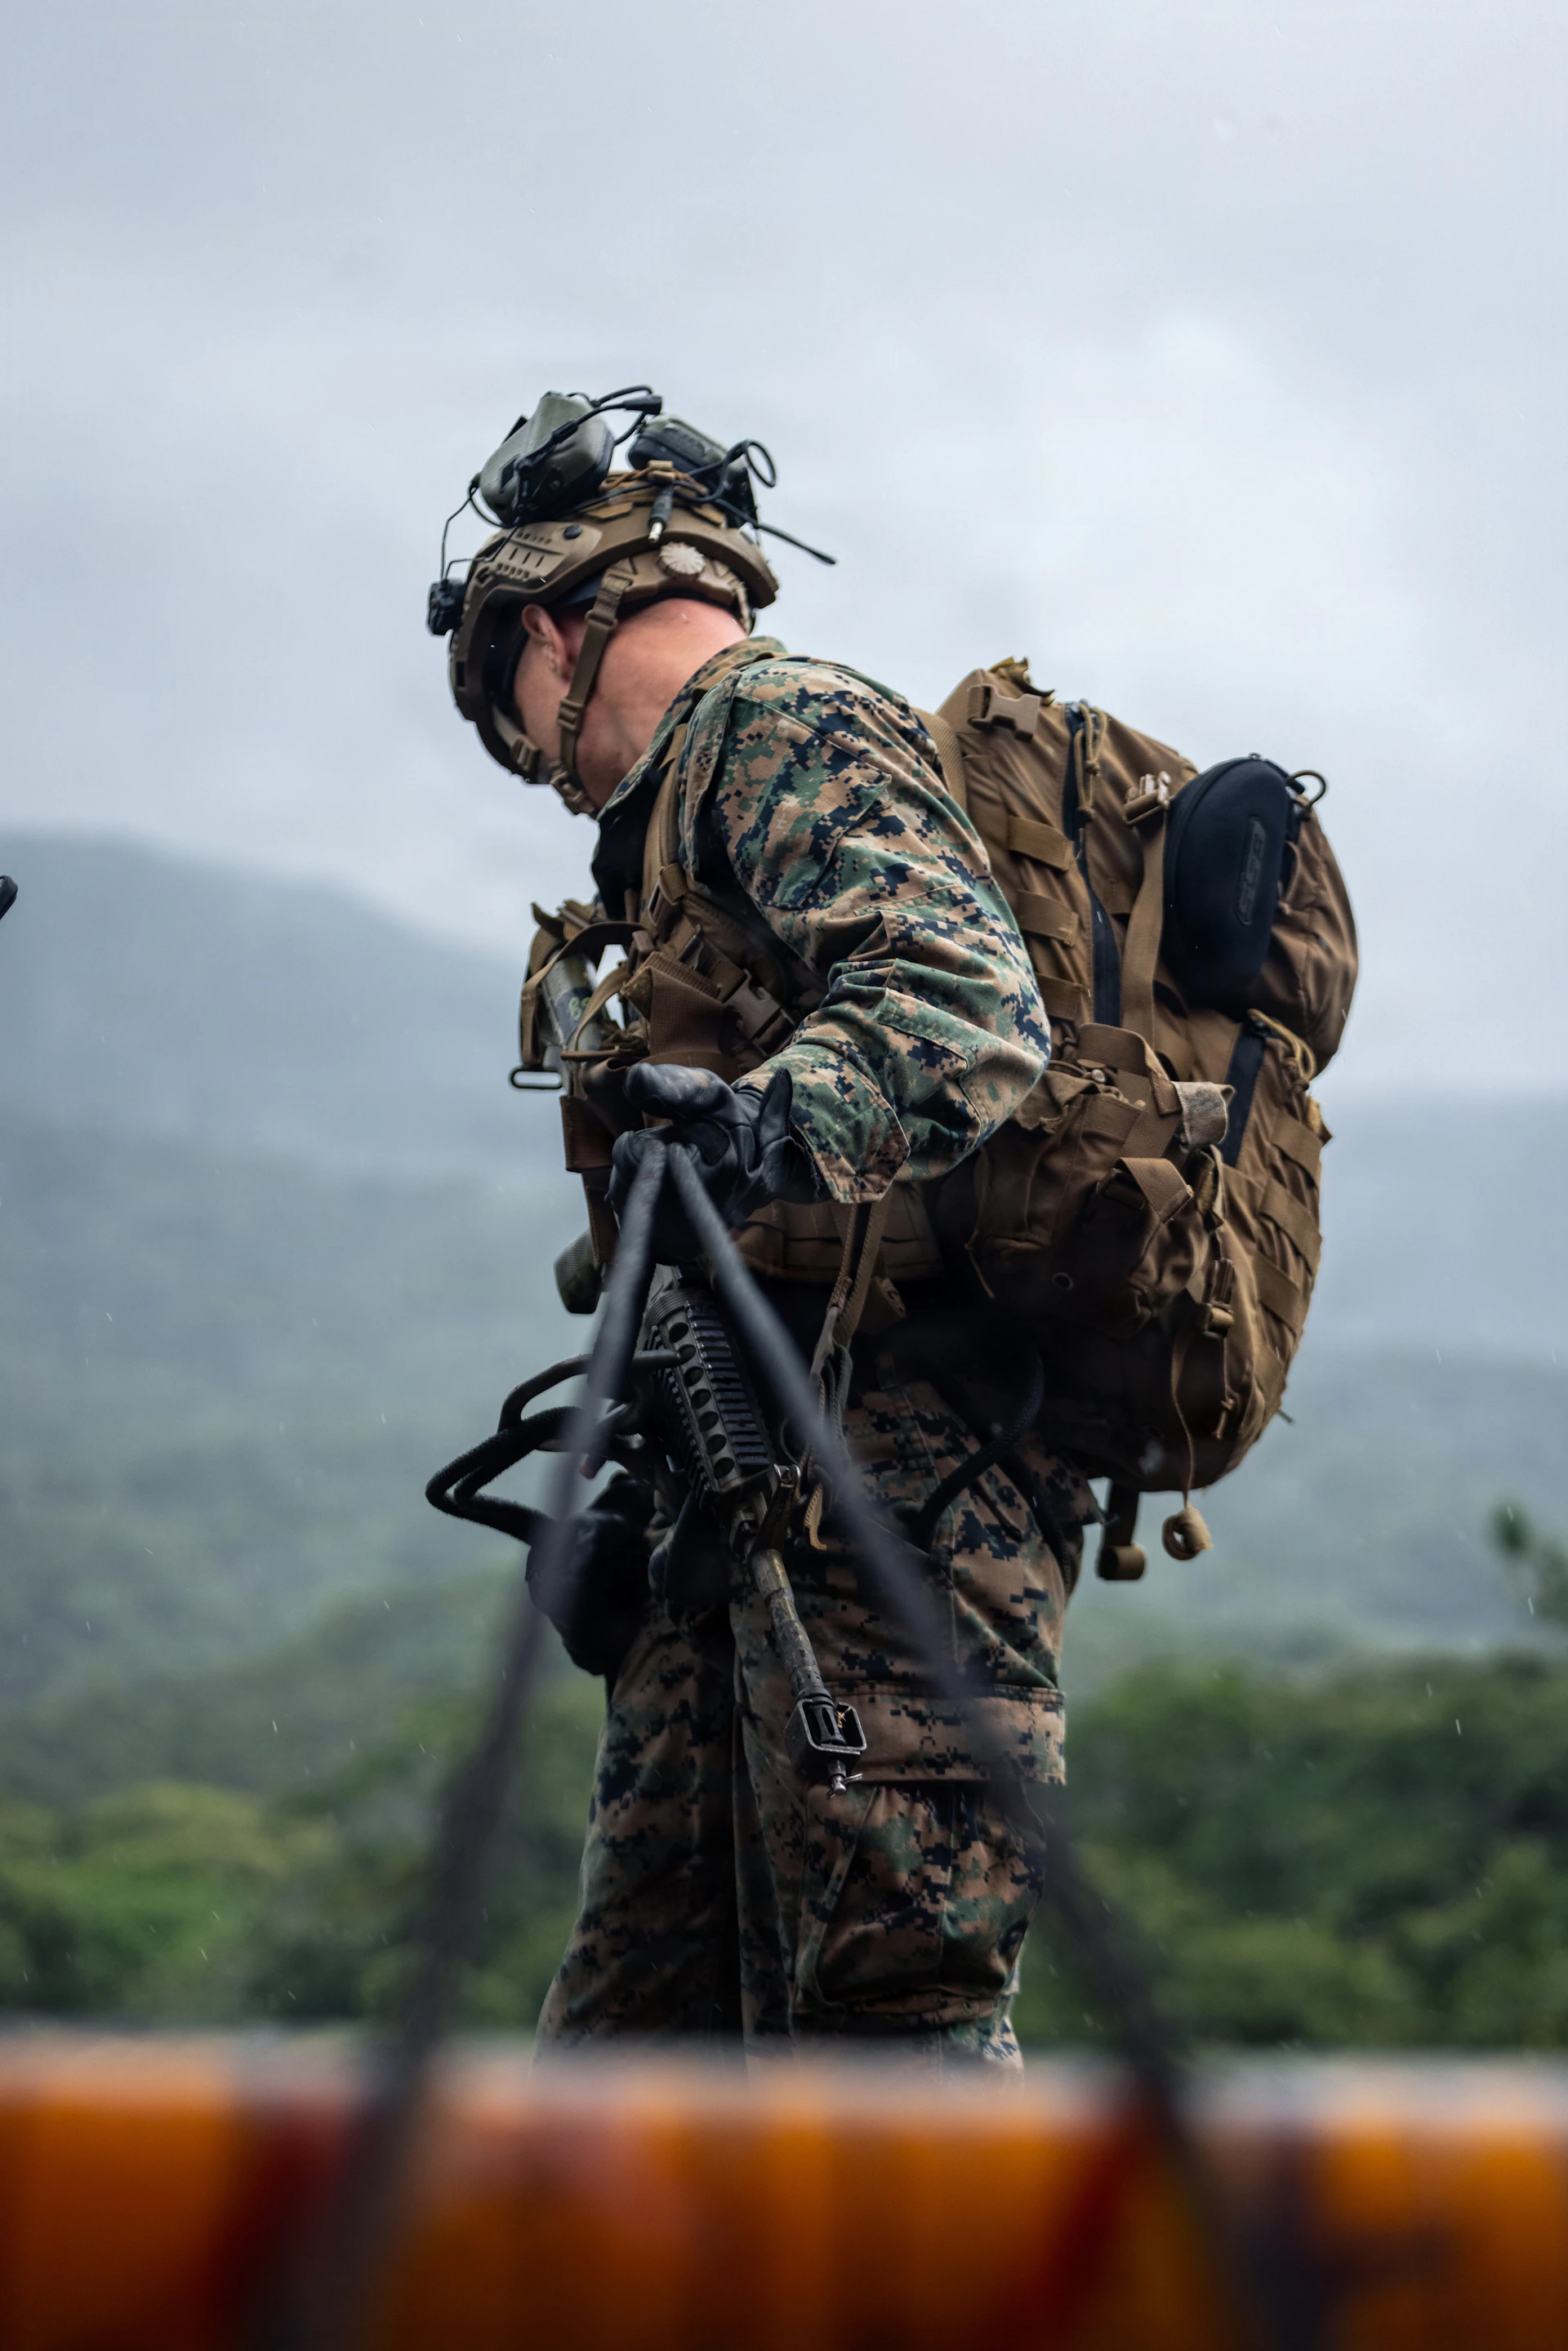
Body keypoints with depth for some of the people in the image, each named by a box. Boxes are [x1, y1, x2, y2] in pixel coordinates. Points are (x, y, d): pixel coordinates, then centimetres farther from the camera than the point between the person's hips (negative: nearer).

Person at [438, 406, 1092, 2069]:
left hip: (886, 1471, -10)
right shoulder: (699, 791, 29)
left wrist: (769, 1124, -39)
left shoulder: (778, 723, -1)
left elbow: (966, 1008, -22)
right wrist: (645, 1491, 22)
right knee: (637, 2008, 6)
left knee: (890, 2005, -14)